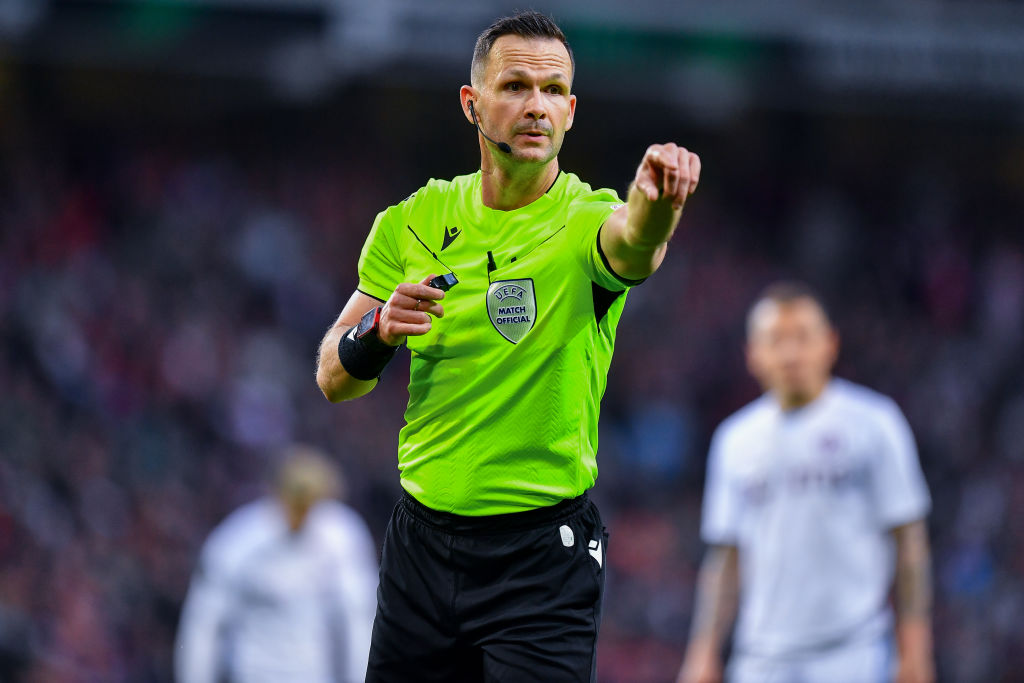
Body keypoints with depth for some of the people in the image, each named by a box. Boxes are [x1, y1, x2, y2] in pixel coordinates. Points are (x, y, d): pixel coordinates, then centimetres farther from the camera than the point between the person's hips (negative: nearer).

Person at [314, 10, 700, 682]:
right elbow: (334, 379, 7)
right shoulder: (413, 223, 2)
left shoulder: (584, 219, -12)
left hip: (545, 556, -4)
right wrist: (380, 330, -15)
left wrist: (654, 206, -61)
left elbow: (631, 246, -38)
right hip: (421, 542, 4)